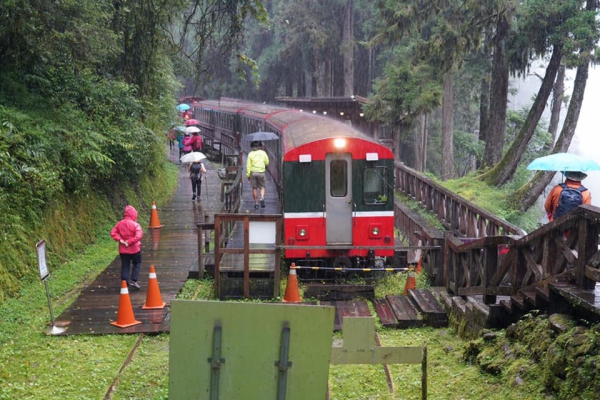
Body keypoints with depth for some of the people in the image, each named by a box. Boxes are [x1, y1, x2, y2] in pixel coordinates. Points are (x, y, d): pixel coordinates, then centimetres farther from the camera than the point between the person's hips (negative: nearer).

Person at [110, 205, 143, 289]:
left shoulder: (119, 224, -2)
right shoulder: (135, 225, -17)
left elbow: (113, 233, -6)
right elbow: (138, 236, -27)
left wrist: (120, 240, -10)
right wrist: (130, 242, -19)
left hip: (123, 250, 4)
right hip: (134, 249, -4)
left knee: (125, 266, 13)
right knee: (137, 264, 14)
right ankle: (133, 281, 4)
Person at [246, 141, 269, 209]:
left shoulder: (250, 154, -1)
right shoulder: (263, 153, 1)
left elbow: (248, 165, -3)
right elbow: (267, 162, 10)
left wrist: (248, 175, 2)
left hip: (253, 172, 0)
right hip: (261, 172, 0)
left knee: (254, 188, 7)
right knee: (262, 187, 12)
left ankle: (256, 203, 7)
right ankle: (262, 198, -13)